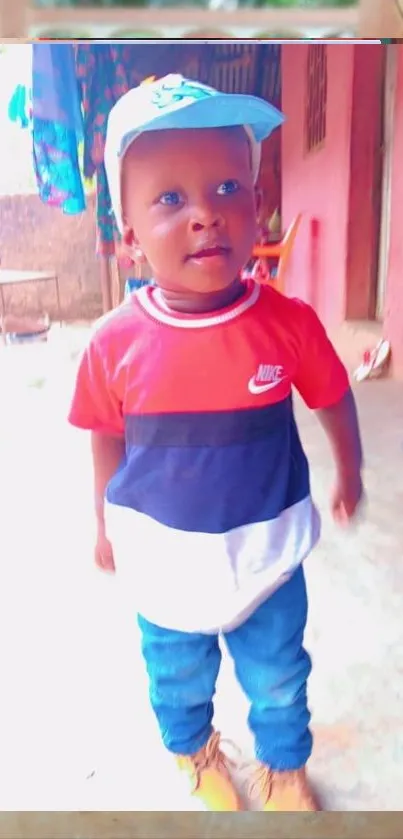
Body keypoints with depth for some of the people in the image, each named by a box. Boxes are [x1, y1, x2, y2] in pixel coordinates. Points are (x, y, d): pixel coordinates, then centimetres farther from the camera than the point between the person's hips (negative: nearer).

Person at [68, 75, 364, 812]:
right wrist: (106, 524, 8)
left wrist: (349, 474, 12)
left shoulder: (290, 323, -20)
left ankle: (283, 767, 56)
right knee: (177, 679, 26)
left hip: (267, 552, 0)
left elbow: (333, 399, -2)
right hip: (165, 559, 1)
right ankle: (194, 752, 60)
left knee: (278, 679, 23)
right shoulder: (115, 343, -19)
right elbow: (107, 439, -4)